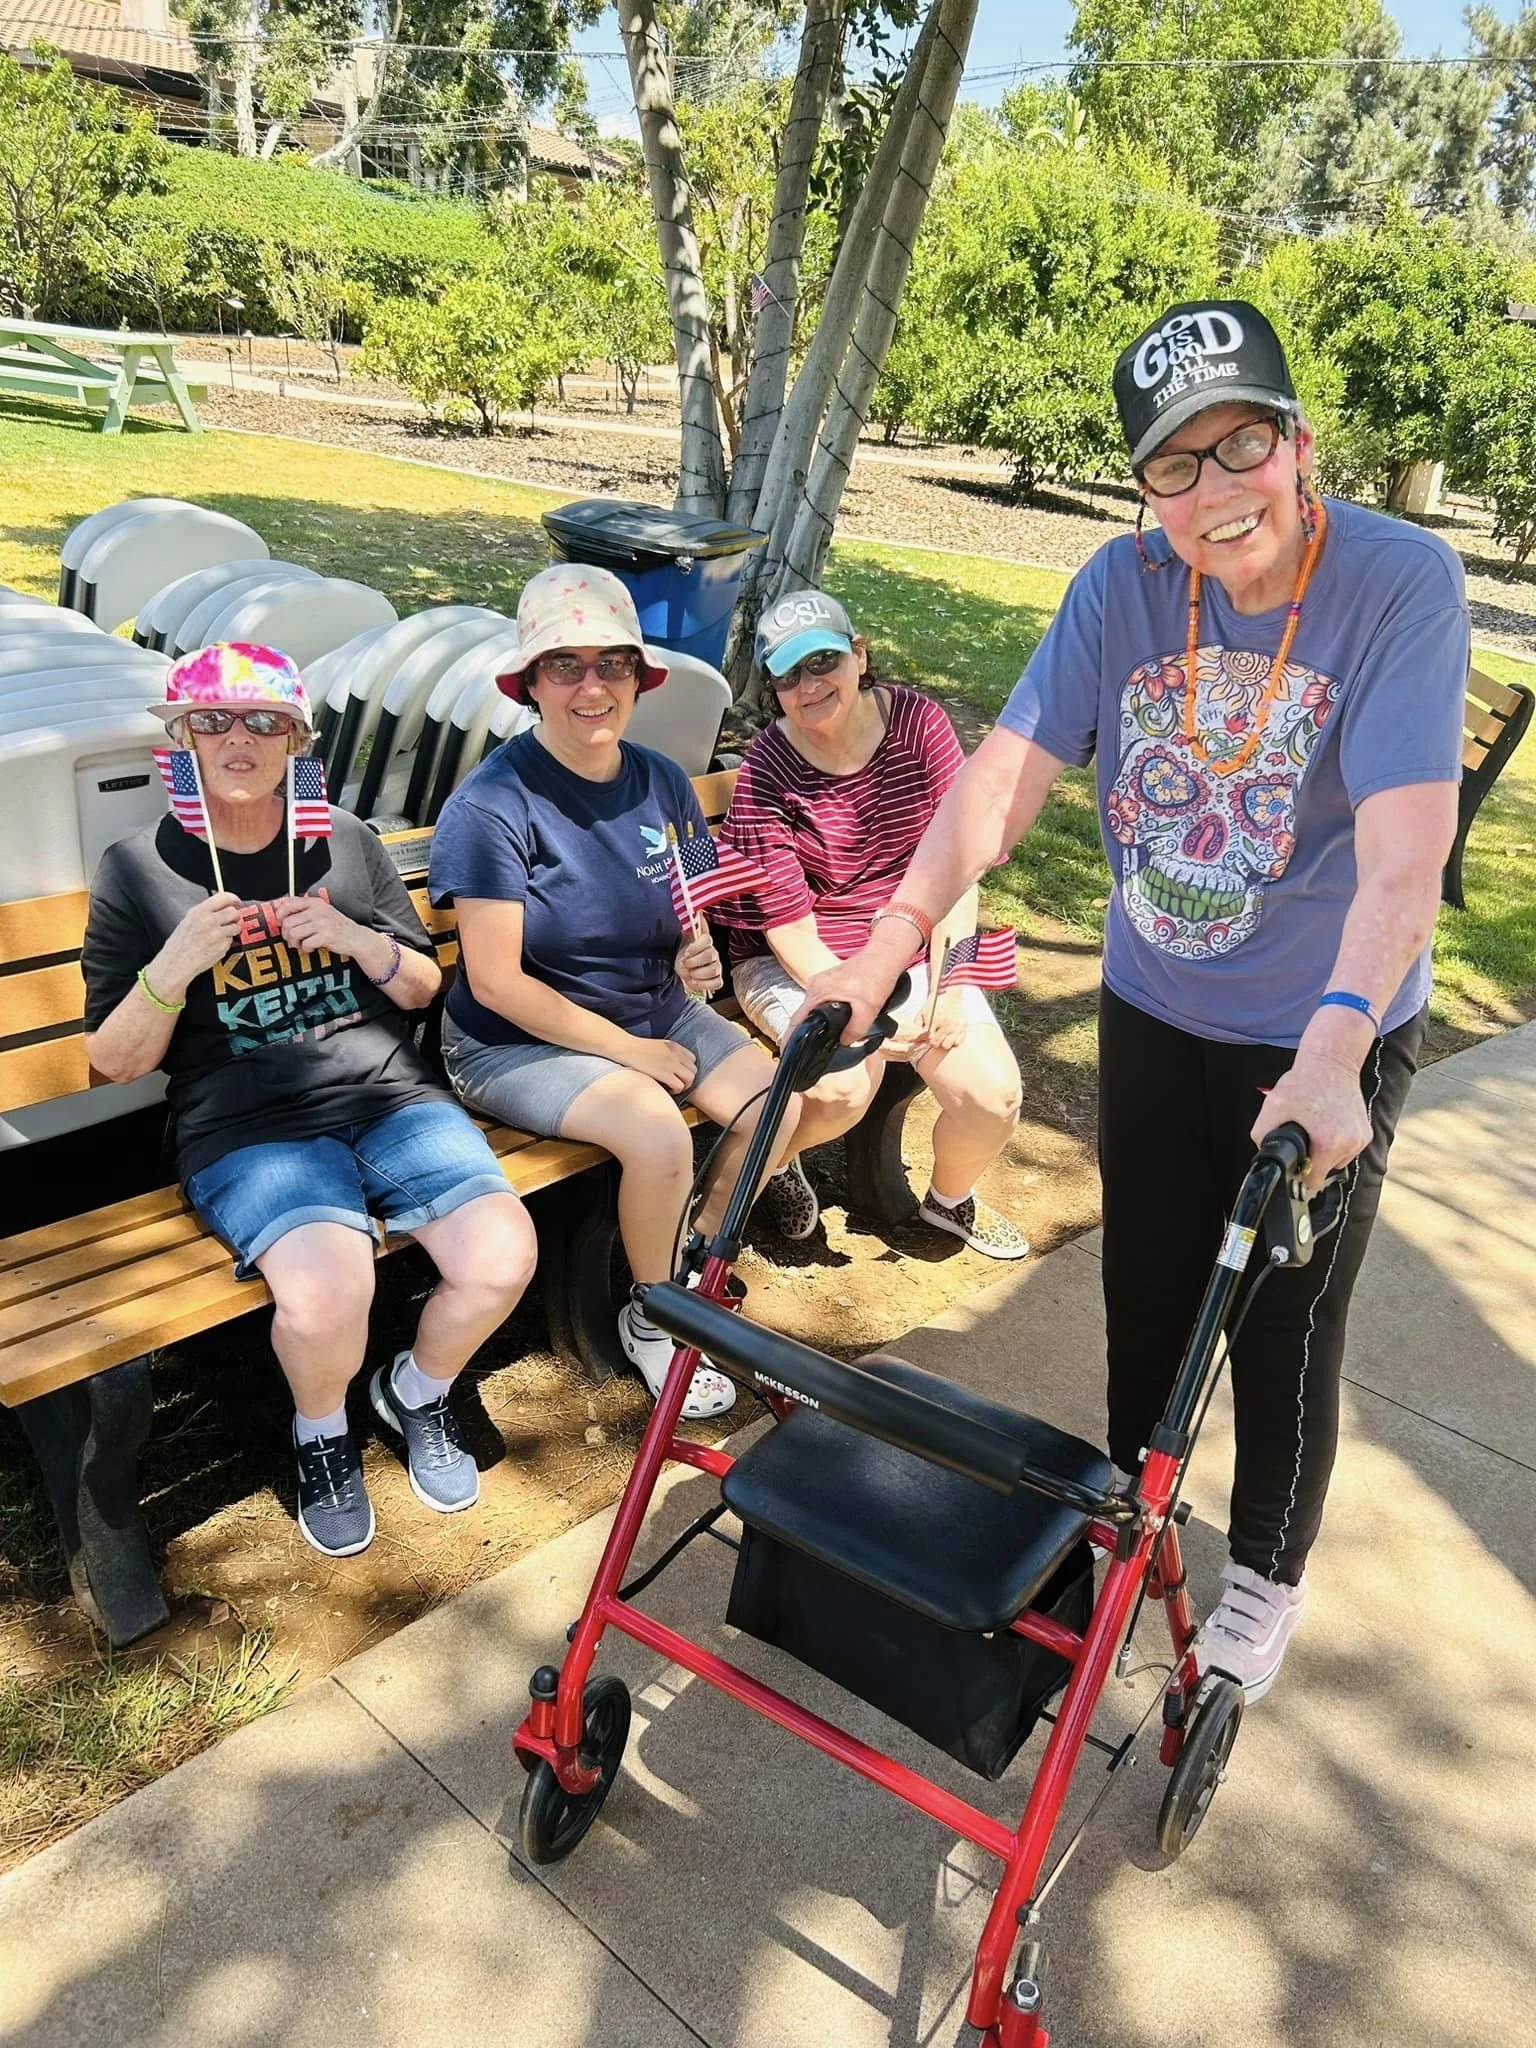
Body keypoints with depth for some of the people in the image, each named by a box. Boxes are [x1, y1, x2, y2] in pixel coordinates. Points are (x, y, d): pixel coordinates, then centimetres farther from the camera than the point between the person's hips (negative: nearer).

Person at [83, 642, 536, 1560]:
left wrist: (359, 940, -6)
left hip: (392, 1098, 3)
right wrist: (174, 967, -16)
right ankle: (323, 1432, 6)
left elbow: (423, 987, 15)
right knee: (324, 1296, -32)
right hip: (250, 1130, -3)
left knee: (502, 1261, -21)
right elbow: (115, 1062, 3)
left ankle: (418, 1390, 14)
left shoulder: (344, 840, 10)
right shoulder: (138, 870, 3)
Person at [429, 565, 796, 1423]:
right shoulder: (494, 806, -19)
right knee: (659, 1134, -29)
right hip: (519, 1040, -6)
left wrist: (697, 956, -12)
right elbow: (497, 982, -19)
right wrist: (629, 1050, -17)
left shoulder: (663, 782, 0)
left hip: (654, 1009, 7)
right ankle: (652, 1323, 1)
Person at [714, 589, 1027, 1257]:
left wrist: (949, 983, -15)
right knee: (844, 1086, -30)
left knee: (992, 1095, -14)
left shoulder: (916, 720, -7)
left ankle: (951, 1198, 21)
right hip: (797, 965, -3)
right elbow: (788, 927, -16)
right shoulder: (765, 772, -14)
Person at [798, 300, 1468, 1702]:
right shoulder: (1124, 586, -10)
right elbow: (1004, 776, -16)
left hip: (1326, 1039, -3)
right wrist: (888, 944, -26)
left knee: (1284, 1325, 10)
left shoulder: (1403, 583, -21)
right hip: (1154, 1014, 3)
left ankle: (1267, 1578, 37)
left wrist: (1332, 1048, -43)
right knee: (1146, 1291, 18)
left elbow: (1406, 849, -30)